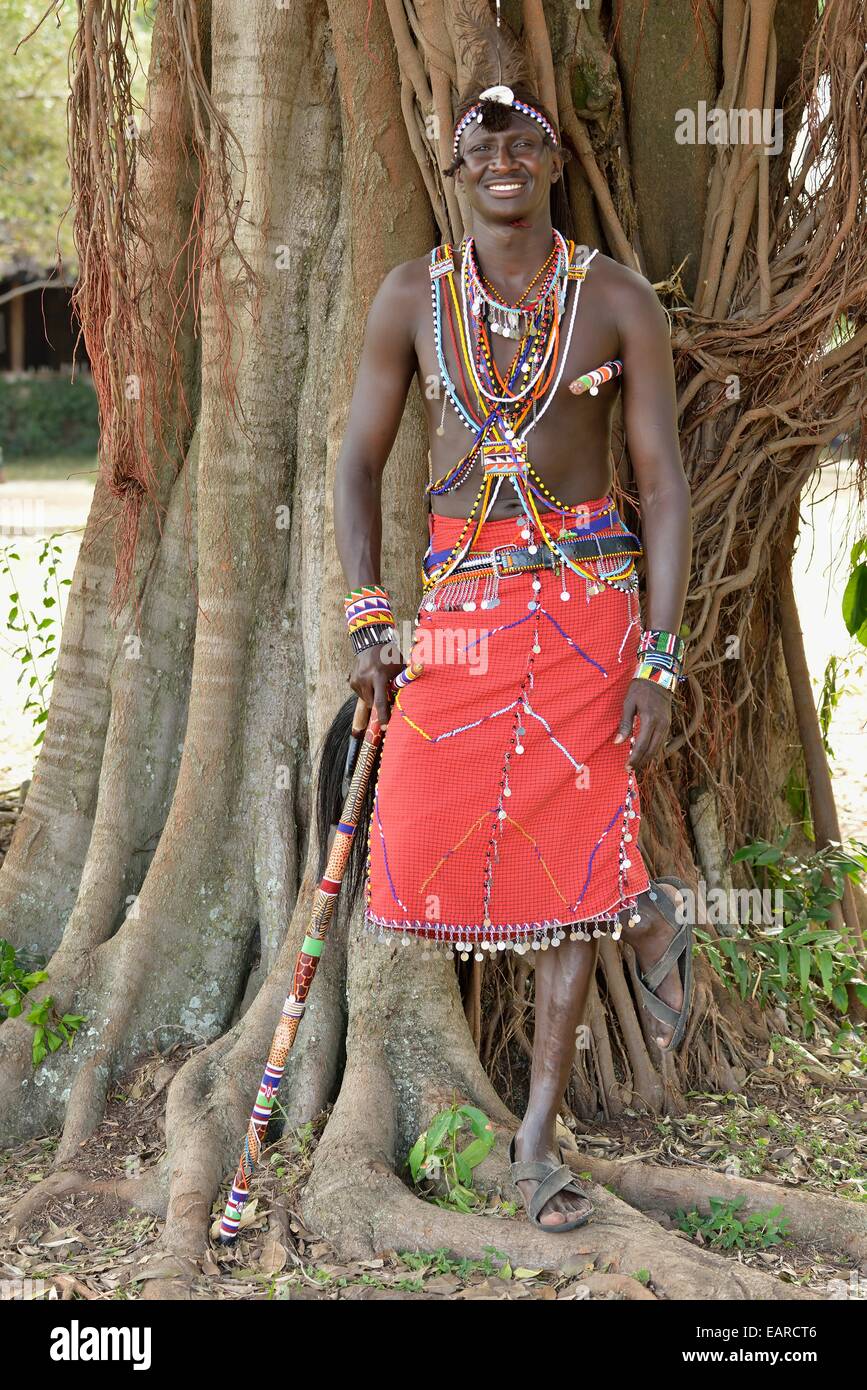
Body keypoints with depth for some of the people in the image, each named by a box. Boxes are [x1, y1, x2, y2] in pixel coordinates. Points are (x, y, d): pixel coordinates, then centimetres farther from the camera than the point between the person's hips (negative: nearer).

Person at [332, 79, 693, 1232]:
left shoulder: (621, 301, -2)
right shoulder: (412, 297, 2)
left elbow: (665, 481, -3)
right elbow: (360, 459, 6)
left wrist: (660, 662, -10)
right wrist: (368, 622, -4)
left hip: (587, 589, -2)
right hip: (460, 599, 2)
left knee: (571, 858, -5)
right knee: (424, 866, -5)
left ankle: (539, 1137, 12)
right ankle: (643, 915, 24)